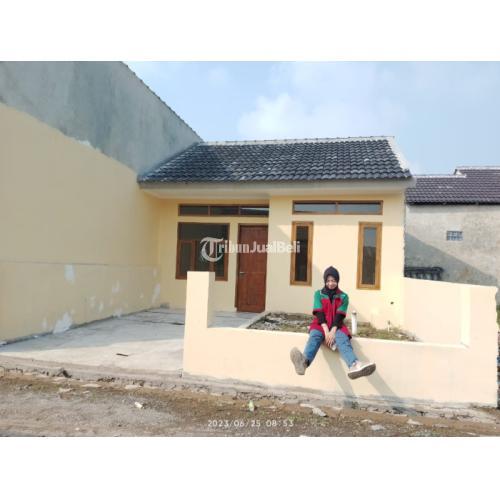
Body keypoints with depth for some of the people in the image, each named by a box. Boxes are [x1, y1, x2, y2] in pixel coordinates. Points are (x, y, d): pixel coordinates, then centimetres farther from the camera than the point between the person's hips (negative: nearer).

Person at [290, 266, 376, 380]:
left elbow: (339, 316, -5)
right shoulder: (318, 294, 7)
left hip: (336, 326, 1)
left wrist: (333, 332, -22)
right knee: (315, 336, -35)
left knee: (343, 339, -34)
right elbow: (319, 313, -5)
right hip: (321, 324, 0)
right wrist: (326, 331, -21)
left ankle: (354, 366, -66)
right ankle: (304, 361, -69)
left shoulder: (343, 296, 7)